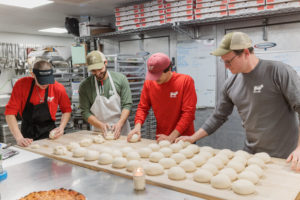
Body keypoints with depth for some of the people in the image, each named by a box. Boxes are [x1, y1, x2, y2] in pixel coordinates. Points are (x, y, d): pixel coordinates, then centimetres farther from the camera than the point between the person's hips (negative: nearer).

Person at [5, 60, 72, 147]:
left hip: (49, 133, 0)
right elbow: (10, 112, -12)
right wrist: (19, 138, -21)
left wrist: (61, 127, -10)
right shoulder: (21, 85, -12)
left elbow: (67, 110, 5)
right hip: (28, 134, 1)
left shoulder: (58, 88, -11)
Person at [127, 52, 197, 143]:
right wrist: (138, 126, -13)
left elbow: (189, 112, -17)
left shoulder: (186, 81, -15)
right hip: (160, 138, 3)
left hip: (183, 138, -3)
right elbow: (142, 107, 5)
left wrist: (172, 137, -21)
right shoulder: (149, 83, -4)